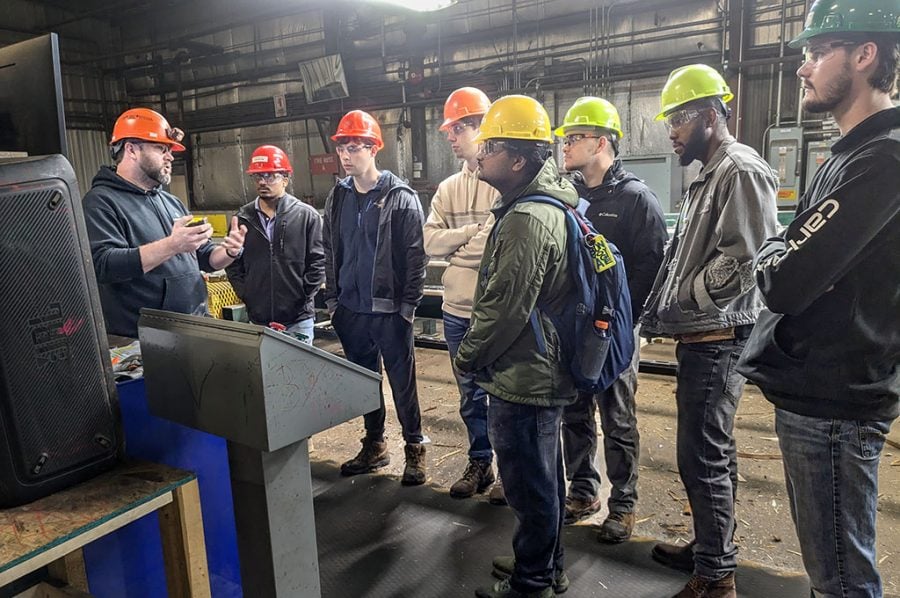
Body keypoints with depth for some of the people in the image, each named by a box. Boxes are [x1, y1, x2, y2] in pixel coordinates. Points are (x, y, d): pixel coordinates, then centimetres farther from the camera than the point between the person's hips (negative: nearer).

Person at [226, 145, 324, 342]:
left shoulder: (307, 216, -3)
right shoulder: (243, 217, 6)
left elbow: (318, 261, -4)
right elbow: (233, 262, 11)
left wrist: (303, 295, -8)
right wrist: (245, 294, 2)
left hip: (298, 319, -2)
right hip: (257, 318, 3)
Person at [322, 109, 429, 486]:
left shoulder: (401, 197, -8)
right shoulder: (337, 198, 8)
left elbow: (416, 255, -9)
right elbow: (329, 252, 13)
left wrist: (409, 304, -11)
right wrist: (332, 298, 9)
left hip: (389, 309, -5)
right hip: (351, 311, 6)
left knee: (402, 382, 4)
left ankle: (415, 448, 19)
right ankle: (374, 446, 30)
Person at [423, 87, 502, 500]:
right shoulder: (448, 189, 10)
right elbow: (430, 242, 1)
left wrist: (457, 247, -12)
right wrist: (475, 231, -13)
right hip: (457, 311, 6)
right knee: (470, 395, 18)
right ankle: (480, 464, 35)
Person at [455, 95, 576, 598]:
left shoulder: (525, 219, -23)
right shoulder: (553, 205, 10)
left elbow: (505, 308, -25)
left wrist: (468, 357, -8)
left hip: (522, 379, -10)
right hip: (547, 371, 10)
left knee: (529, 485, 7)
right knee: (544, 477, 22)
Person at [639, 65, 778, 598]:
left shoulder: (741, 169, -13)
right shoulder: (711, 175, 18)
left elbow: (744, 259, -22)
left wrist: (682, 300, -13)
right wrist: (669, 312, 10)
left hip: (717, 339, -10)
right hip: (702, 337, 10)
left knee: (703, 457, -4)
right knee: (715, 450, 19)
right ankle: (714, 548, 34)